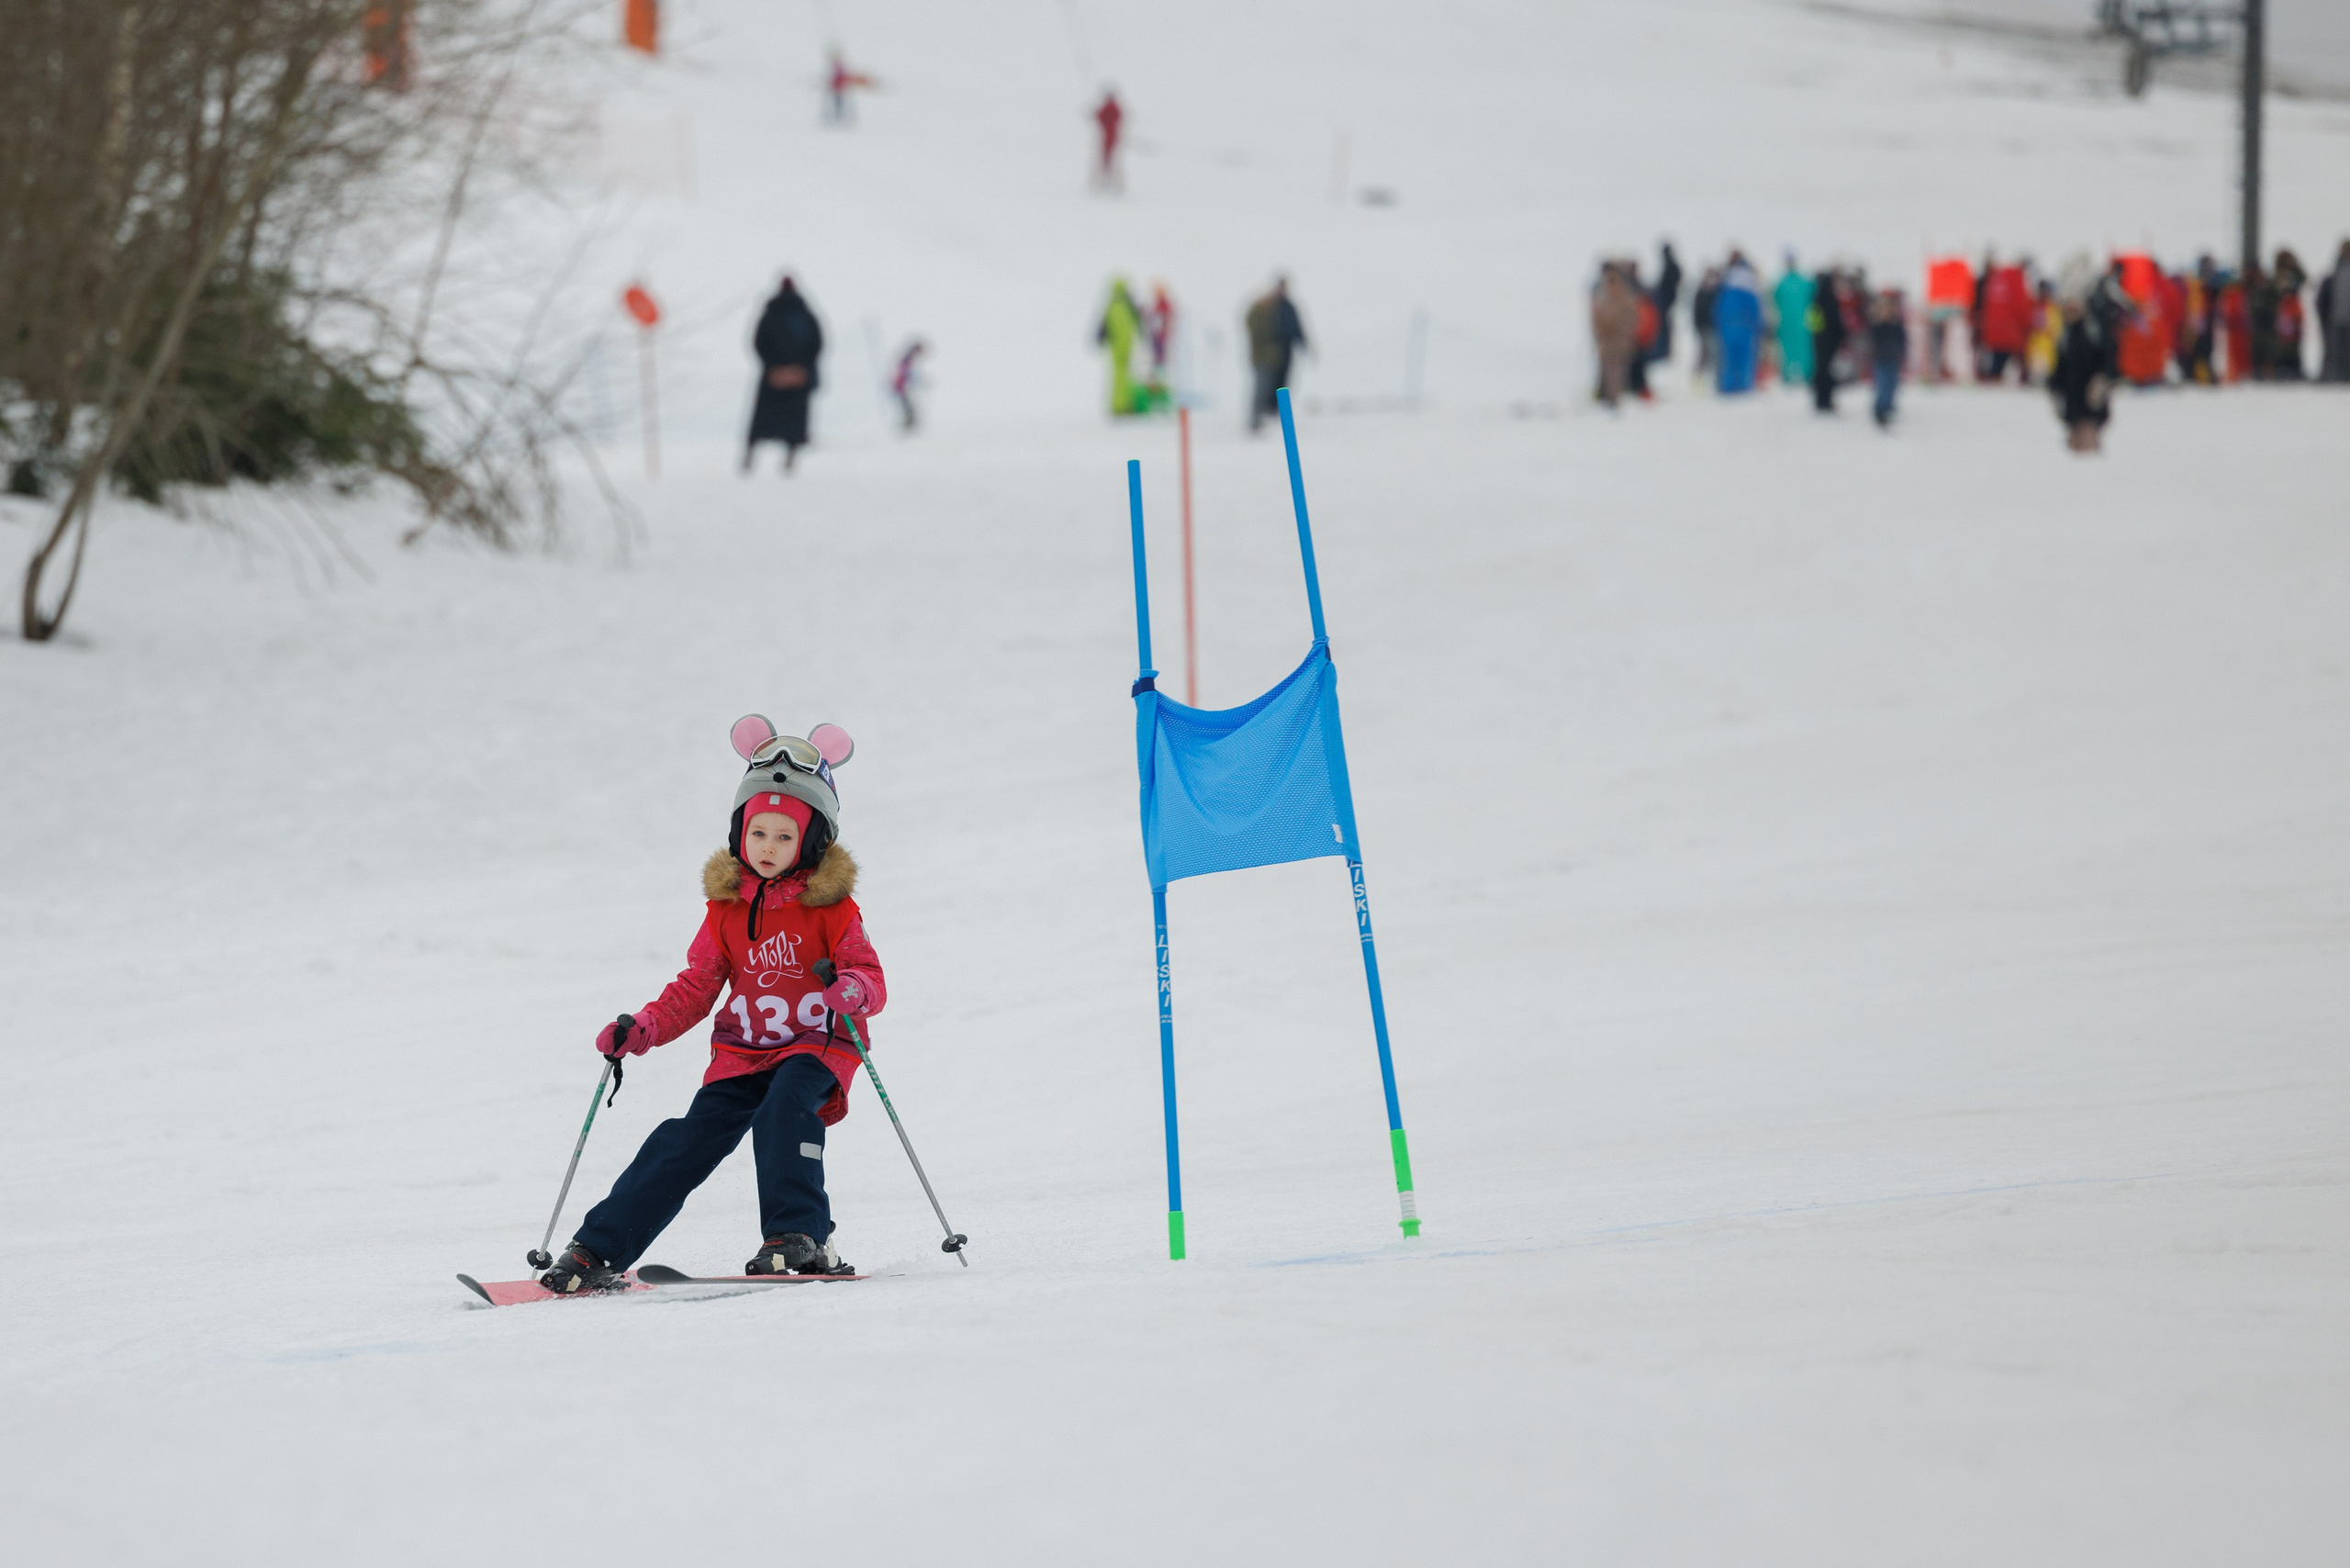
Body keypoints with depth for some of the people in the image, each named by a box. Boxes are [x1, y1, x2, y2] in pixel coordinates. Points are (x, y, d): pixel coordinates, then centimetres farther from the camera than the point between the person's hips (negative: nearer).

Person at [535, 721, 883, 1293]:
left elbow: (870, 978, -9)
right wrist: (644, 1028, -7)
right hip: (742, 1050, 3)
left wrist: (851, 991, -34)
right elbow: (695, 988, 9)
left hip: (815, 1049, -3)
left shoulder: (831, 905, -5)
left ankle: (799, 1236, -31)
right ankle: (598, 1250, -10)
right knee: (690, 1141, -9)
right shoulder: (727, 906, 7)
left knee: (785, 1106, -34)